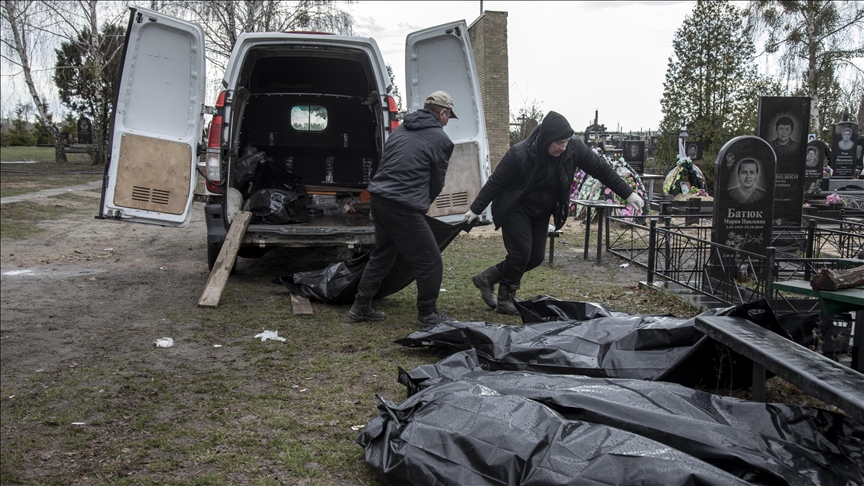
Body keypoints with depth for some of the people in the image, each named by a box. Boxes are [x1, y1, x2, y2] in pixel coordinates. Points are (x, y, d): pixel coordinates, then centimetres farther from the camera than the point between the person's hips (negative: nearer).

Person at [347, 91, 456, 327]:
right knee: (430, 262, 5)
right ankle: (427, 314, 15)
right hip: (404, 208, -8)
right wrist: (423, 204, 22)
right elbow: (437, 182, 4)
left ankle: (361, 307, 28)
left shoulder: (400, 130, 17)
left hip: (378, 198, 8)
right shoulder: (440, 140, -2)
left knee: (381, 255, 23)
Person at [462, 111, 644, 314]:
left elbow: (601, 169, -7)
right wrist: (475, 209, -8)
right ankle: (504, 300, 7)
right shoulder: (519, 153, -27)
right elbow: (495, 182, -16)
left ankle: (486, 278, 20)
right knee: (520, 253, -14)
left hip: (541, 213, 6)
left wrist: (628, 194, -6)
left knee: (536, 257, 4)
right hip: (516, 210, -5)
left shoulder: (574, 148, -18)